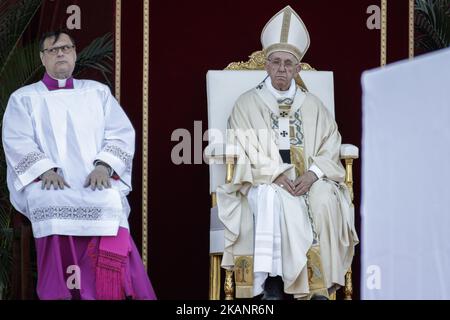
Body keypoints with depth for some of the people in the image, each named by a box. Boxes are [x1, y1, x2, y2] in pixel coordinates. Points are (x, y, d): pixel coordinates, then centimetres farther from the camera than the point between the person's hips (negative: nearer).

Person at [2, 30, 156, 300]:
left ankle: (108, 293, -31)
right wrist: (46, 170, -16)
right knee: (57, 206, -37)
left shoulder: (98, 92, 21)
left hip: (97, 182, 1)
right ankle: (60, 292, -31)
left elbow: (122, 134, 9)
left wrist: (103, 166, -11)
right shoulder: (23, 98, 17)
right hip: (46, 185, -1)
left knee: (112, 203, -33)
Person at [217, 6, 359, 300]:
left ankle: (318, 282, -26)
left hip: (308, 177, 2)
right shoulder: (248, 103, 9)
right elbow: (245, 149, -2)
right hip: (263, 180, -2)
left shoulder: (312, 105, 16)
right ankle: (273, 282, -32)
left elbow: (330, 145, 7)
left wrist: (312, 173, -14)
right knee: (275, 200, -36)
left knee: (325, 199, -31)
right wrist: (277, 174, -18)